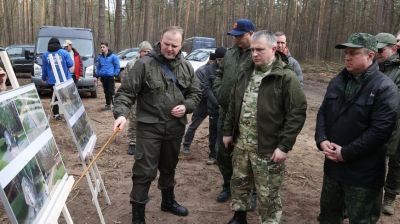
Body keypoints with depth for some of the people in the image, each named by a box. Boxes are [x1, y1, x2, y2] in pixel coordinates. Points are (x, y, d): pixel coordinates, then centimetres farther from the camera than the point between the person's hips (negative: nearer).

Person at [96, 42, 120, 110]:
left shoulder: (113, 56, -5)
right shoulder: (100, 57, 10)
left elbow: (117, 66, -2)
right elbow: (98, 67, 19)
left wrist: (115, 74, -7)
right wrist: (97, 74, 12)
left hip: (110, 77, -5)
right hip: (103, 77, 5)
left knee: (111, 92, -9)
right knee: (106, 92, 12)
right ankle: (108, 104, 20)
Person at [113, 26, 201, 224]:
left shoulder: (186, 67, 5)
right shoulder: (144, 64, -10)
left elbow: (196, 92, 13)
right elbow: (126, 92, -12)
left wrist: (186, 106, -7)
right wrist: (121, 114, -28)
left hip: (175, 127, 5)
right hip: (149, 126, -5)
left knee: (169, 167, 22)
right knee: (144, 171, -3)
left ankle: (168, 201, 43)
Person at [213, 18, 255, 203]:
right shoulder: (230, 53, 10)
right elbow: (219, 74, 22)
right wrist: (219, 91, 6)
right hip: (225, 112, 7)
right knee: (222, 153, 17)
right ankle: (228, 186, 38)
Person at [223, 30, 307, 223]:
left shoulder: (286, 77, -12)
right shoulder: (246, 73, 9)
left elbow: (297, 113, -15)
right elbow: (233, 105, 16)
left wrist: (284, 146, -17)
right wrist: (228, 132, 14)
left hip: (268, 148, -6)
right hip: (241, 144, 6)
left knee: (267, 194, 5)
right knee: (239, 182, 20)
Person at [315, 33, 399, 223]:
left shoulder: (384, 88, -15)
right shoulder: (337, 82, 7)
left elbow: (380, 130, -22)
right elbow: (323, 113, 10)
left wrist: (346, 153, -20)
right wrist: (321, 140, -8)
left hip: (363, 172, -6)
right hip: (333, 164, 6)